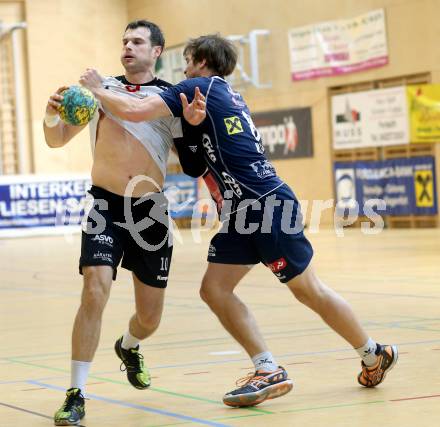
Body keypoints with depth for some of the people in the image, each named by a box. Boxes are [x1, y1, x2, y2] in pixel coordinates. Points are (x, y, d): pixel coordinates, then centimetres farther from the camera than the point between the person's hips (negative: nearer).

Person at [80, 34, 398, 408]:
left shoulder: (199, 87, -7)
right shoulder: (228, 96, 19)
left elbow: (135, 111, -16)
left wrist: (97, 89, -1)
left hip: (268, 206, -9)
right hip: (242, 212, 9)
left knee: (309, 291, 3)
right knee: (214, 289, 2)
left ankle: (376, 356, 18)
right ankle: (269, 371, 0)